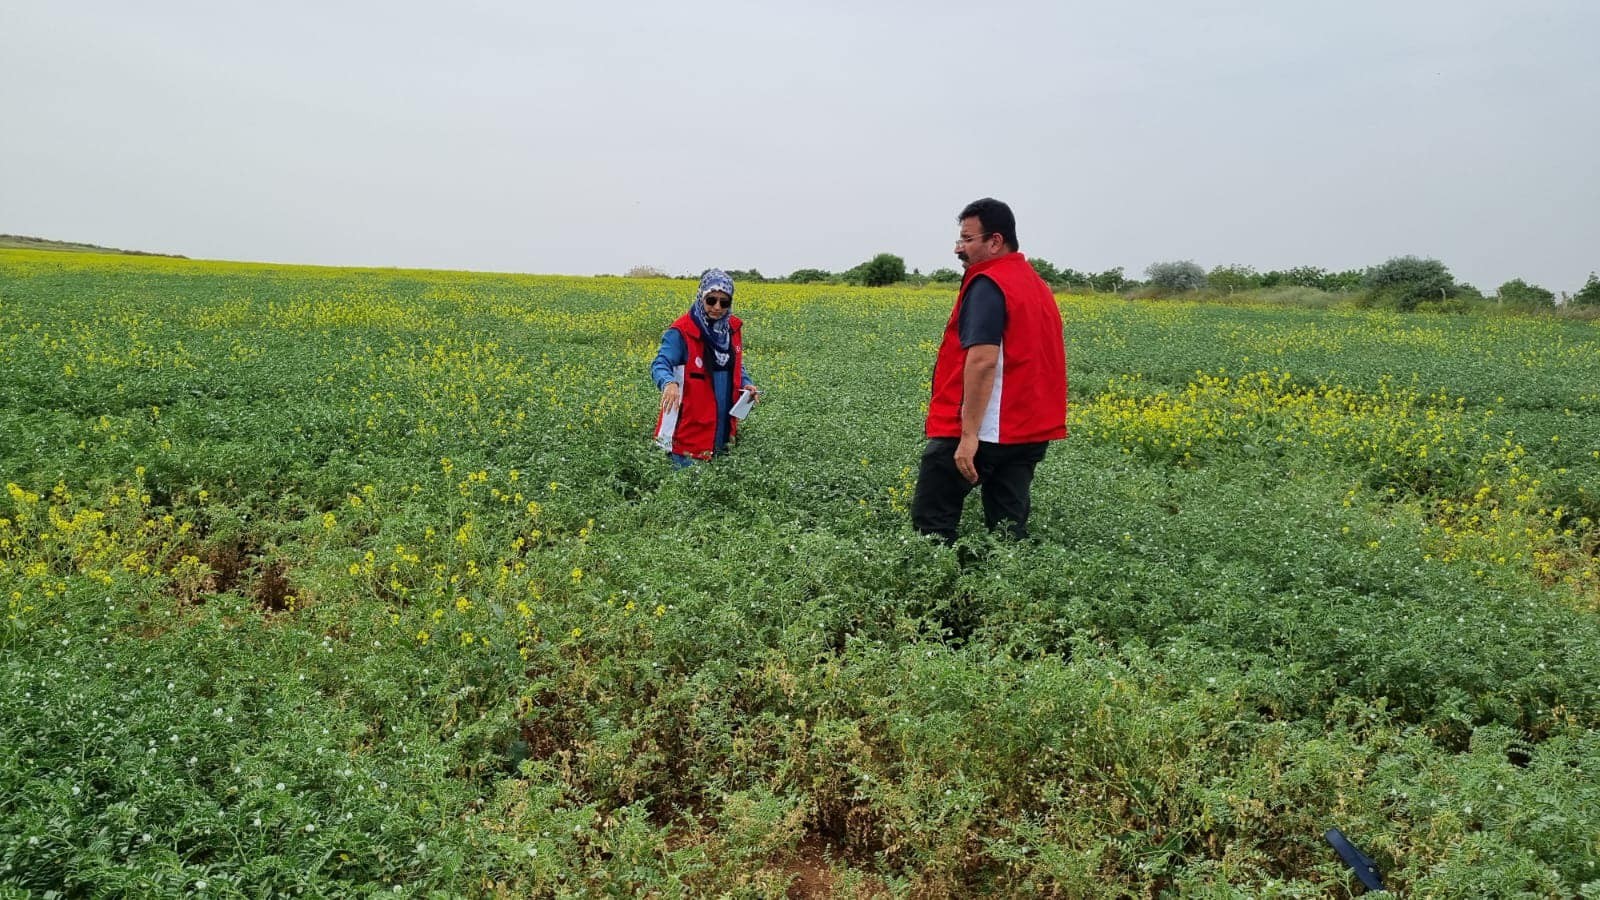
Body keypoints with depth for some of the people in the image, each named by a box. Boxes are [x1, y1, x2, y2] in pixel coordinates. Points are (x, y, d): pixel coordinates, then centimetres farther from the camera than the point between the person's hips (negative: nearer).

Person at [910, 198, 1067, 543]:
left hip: (981, 431, -9)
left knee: (931, 520, -1)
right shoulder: (1037, 284, 16)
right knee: (1010, 528, 10)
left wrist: (969, 434, -25)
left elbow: (983, 360, -24)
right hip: (1029, 431, 9)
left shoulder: (988, 285, -13)